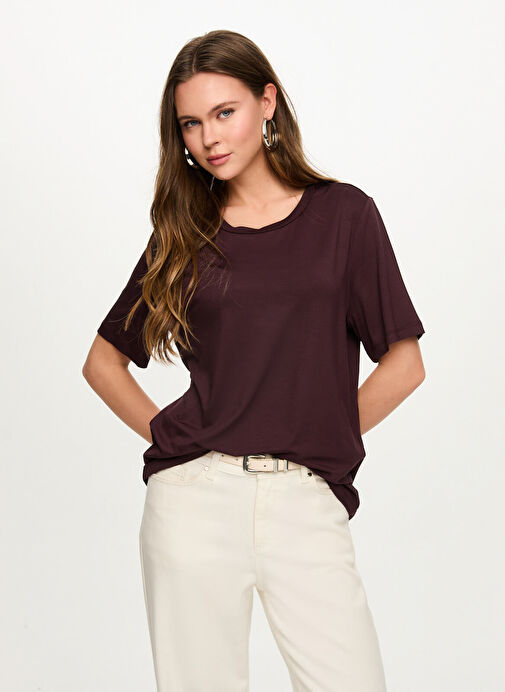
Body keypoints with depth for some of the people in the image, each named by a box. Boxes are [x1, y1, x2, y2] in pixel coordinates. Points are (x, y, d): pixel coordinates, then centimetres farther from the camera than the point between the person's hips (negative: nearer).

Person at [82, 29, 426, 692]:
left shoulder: (343, 214, 5)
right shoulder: (183, 234, 10)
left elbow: (404, 362, 6)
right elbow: (103, 361, 18)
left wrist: (315, 442, 5)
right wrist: (168, 436, 6)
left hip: (307, 504, -1)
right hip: (195, 497, 1)